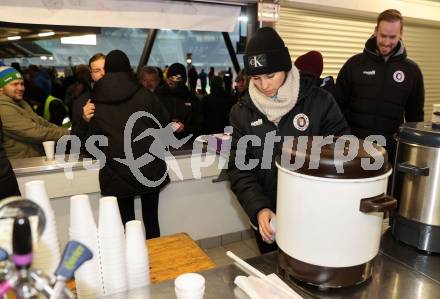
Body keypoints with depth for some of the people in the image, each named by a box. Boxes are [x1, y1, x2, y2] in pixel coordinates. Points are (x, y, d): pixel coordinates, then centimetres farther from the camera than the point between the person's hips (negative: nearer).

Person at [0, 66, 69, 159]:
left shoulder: (21, 103, 15)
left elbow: (42, 123, 8)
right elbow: (34, 132, -22)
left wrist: (68, 130, -6)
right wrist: (69, 134, -18)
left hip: (37, 159, 9)